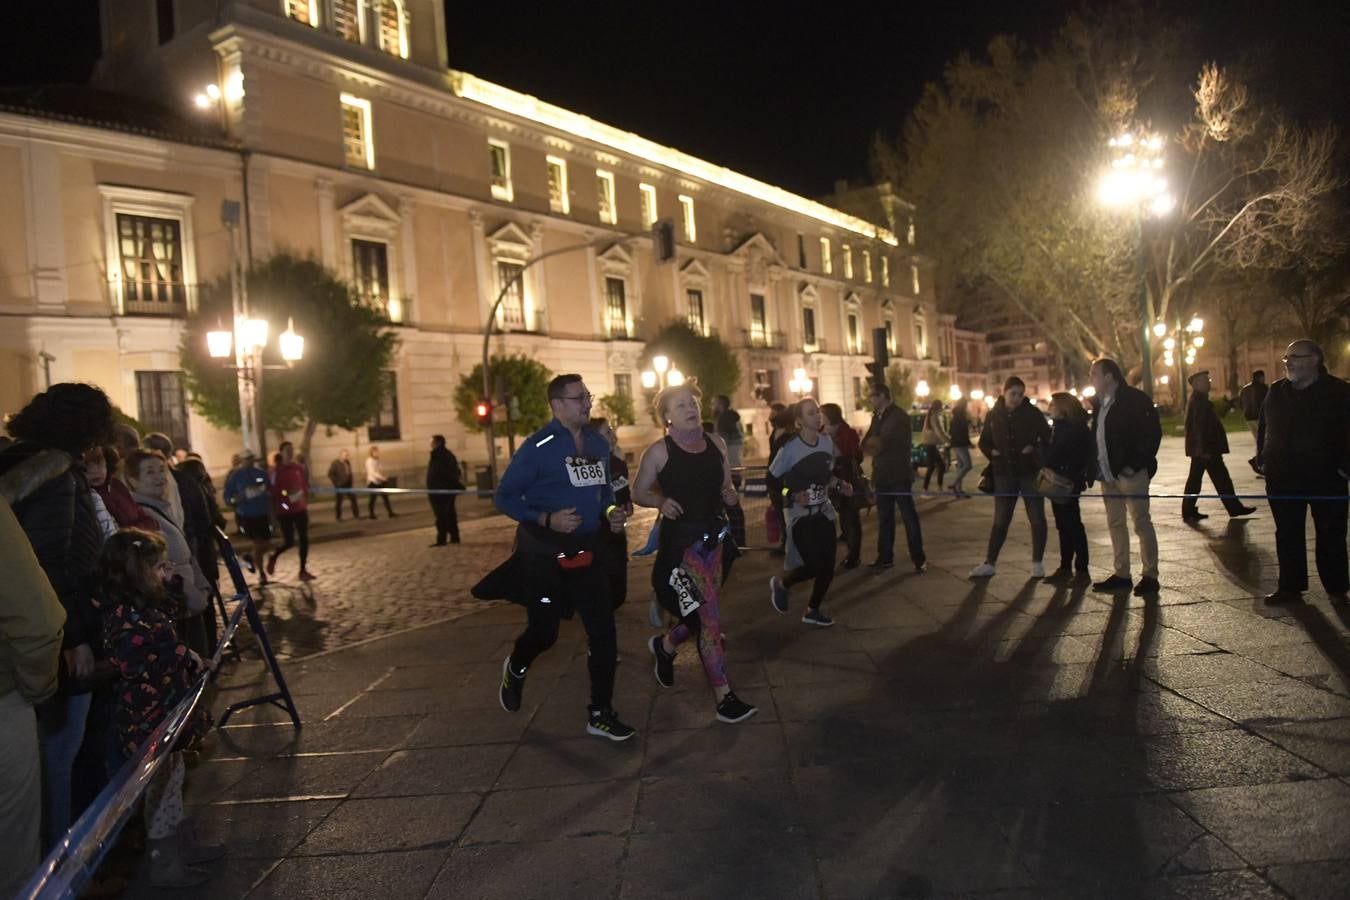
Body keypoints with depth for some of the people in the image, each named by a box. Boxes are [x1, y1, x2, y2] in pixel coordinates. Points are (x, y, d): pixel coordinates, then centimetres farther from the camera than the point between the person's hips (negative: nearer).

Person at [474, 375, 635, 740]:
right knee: (543, 633, 6)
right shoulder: (539, 446, -15)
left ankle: (601, 714, 16)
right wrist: (547, 520, -23)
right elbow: (505, 497, -11)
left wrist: (611, 512, 0)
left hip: (585, 552, 6)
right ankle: (515, 669, 42)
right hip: (545, 555, -5)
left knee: (604, 633, 2)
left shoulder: (598, 444, 6)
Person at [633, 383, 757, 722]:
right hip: (681, 541, -6)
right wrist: (661, 501, -19)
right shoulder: (659, 451, -8)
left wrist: (731, 495, -4)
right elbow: (638, 493, 0)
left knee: (702, 614, 15)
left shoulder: (715, 443, 7)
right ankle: (724, 697, 2)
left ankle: (665, 645, 45)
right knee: (709, 616, -7)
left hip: (716, 536, 6)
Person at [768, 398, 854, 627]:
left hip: (824, 511, 6)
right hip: (799, 515, -6)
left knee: (828, 566, 4)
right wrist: (792, 497, -23)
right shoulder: (789, 448, -17)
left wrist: (841, 486, -3)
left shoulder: (827, 442, 2)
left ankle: (812, 610, 27)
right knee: (815, 565, -15)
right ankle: (781, 584, 16)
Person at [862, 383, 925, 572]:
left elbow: (884, 443, -15)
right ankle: (885, 557, 18)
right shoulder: (877, 417, 14)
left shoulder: (899, 416, -10)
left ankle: (918, 558, 3)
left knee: (908, 515, -3)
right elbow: (867, 443, 10)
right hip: (882, 475, 7)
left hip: (899, 474, -7)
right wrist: (871, 446, -11)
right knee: (884, 517, 11)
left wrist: (872, 446, 2)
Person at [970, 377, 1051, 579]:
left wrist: (1035, 450, -13)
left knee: (1036, 518, 4)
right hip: (1004, 474, 2)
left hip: (1030, 473, -2)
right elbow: (984, 442, 14)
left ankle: (1037, 563, 15)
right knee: (1000, 520, 6)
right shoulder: (994, 415, 2)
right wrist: (992, 453, -3)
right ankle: (989, 563, 11)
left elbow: (1047, 438, 2)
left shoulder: (1032, 413, -4)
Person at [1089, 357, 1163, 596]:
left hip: (1131, 472, -8)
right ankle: (1121, 574, 17)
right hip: (1108, 474, 8)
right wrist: (1096, 465, 9)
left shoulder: (1134, 399, -9)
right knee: (1115, 524, 10)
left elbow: (1153, 432, -14)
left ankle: (1150, 576, 4)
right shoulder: (1100, 403, 14)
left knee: (1142, 523, -2)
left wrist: (1136, 464, -19)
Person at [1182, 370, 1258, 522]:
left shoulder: (1198, 400, 15)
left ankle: (1189, 510, 11)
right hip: (1205, 448, -11)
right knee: (1221, 478, -1)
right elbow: (1200, 426, -22)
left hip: (1200, 449, 11)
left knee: (1195, 478, 9)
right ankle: (1235, 508, 7)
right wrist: (1205, 449, -24)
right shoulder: (1199, 401, -17)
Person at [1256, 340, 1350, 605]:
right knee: (1287, 535, 8)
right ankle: (1290, 588, 16)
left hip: (1326, 478, -3)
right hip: (1283, 478, 4)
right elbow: (1264, 428, 13)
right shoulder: (1277, 392, 7)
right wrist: (1263, 460, 7)